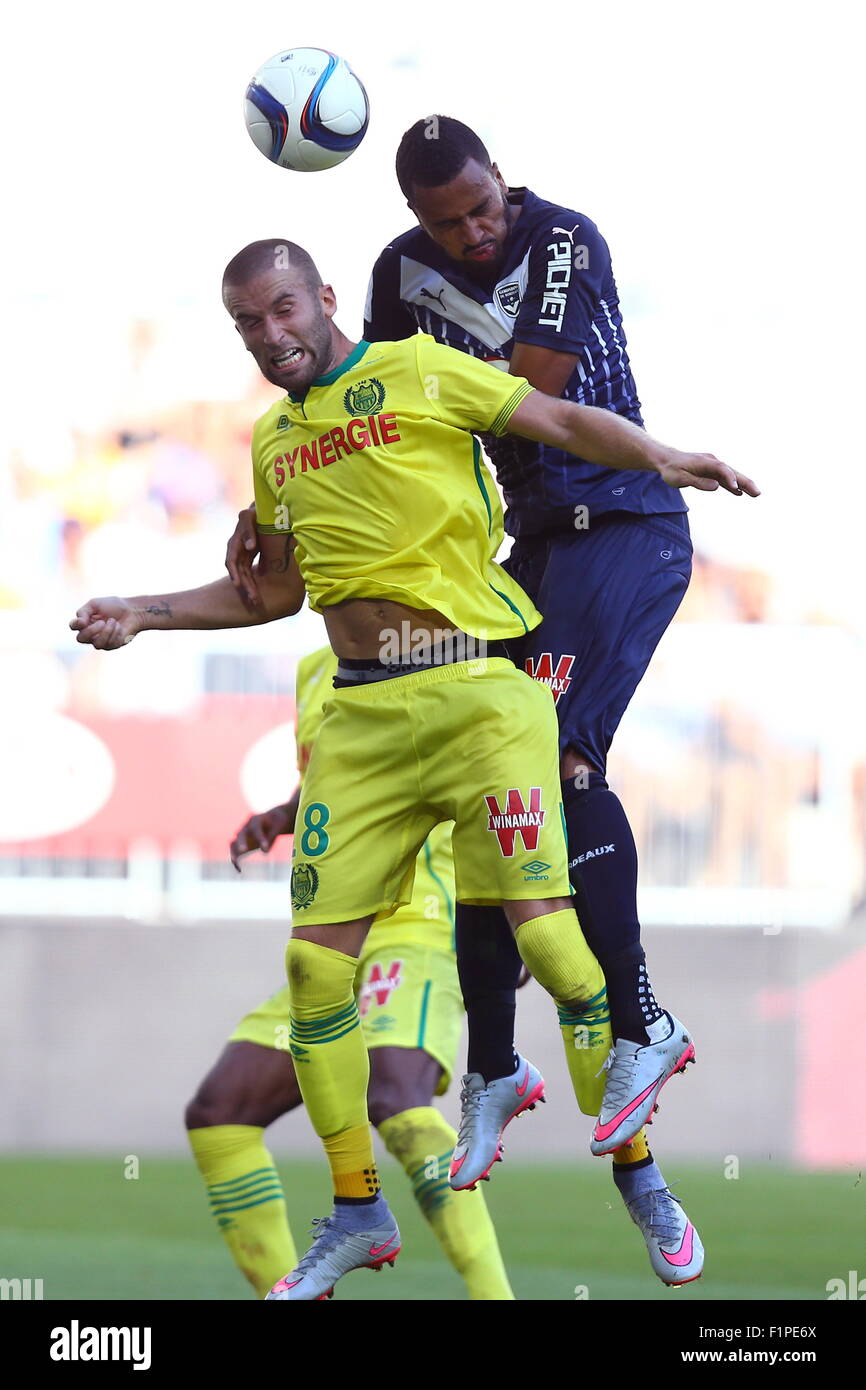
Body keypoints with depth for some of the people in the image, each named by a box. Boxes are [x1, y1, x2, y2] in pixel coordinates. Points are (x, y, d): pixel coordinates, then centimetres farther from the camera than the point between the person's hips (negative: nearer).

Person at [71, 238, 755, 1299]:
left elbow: (564, 422, -4)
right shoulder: (273, 443, 20)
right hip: (361, 718, 6)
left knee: (544, 932, -16)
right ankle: (357, 1213, 13)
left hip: (476, 695, -6)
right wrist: (142, 615, 24)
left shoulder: (418, 372, 2)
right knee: (316, 962, 0)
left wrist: (661, 460, -21)